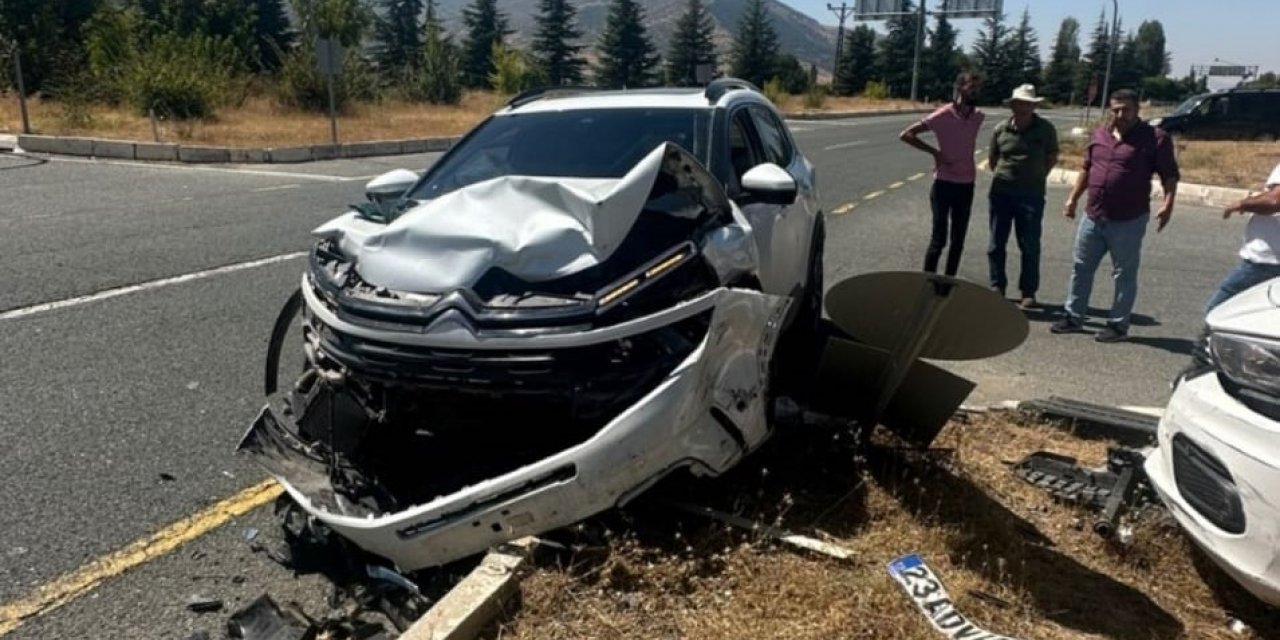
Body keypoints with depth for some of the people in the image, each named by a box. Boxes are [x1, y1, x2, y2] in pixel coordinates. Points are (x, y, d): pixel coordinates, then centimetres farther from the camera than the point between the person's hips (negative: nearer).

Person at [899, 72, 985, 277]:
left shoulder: (978, 116, 3)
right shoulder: (942, 115, -12)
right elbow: (906, 134, -12)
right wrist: (934, 152, -13)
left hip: (967, 184, 5)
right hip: (944, 183, -5)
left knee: (958, 240, 10)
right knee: (939, 238, -3)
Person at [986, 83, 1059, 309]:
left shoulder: (1046, 129, -4)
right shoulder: (1001, 129, -1)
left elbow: (1052, 158, 8)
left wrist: (1035, 177, 4)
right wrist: (1004, 176, 8)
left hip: (1031, 195, -2)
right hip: (1001, 193, 2)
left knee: (1030, 247, 3)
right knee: (996, 244, 8)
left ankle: (1028, 292, 13)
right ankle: (997, 286, 22)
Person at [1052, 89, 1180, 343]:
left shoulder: (1155, 139, -6)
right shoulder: (1100, 135, 10)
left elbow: (1170, 174, -8)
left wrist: (1168, 203, -21)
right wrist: (1073, 199, 19)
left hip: (1128, 221, -6)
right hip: (1093, 217, 6)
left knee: (1124, 274, 3)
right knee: (1081, 267, 12)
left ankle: (1118, 325, 12)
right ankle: (1073, 317, 23)